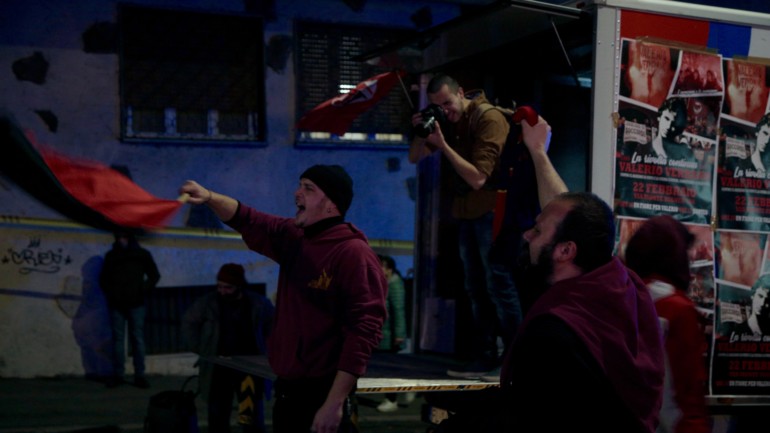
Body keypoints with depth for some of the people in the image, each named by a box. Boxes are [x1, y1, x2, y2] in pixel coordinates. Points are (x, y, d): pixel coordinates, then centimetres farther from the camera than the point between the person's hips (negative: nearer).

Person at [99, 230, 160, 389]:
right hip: (116, 304, 2)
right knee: (117, 338, 2)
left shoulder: (142, 255, 6)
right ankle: (118, 374, 6)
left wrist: (143, 290, -1)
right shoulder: (111, 256, 12)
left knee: (138, 338, -3)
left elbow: (154, 276, 10)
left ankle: (139, 375, 0)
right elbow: (103, 278, 20)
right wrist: (109, 293, 5)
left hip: (136, 304, -2)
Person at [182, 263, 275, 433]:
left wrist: (264, 352, 4)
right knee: (218, 415, 8)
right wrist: (202, 350, 3)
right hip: (218, 368, 1)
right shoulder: (208, 302, -5)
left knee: (252, 418, -4)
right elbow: (189, 323, 9)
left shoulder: (259, 304, -4)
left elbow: (275, 327, 12)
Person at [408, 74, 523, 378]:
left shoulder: (489, 118, -16)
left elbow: (477, 178, -23)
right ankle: (485, 356, 15)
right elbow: (414, 157, 11)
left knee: (498, 285, -10)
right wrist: (421, 133, -9)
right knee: (476, 289, 9)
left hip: (491, 212, -8)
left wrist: (443, 144, -24)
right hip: (466, 213, 8)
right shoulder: (448, 121, 6)